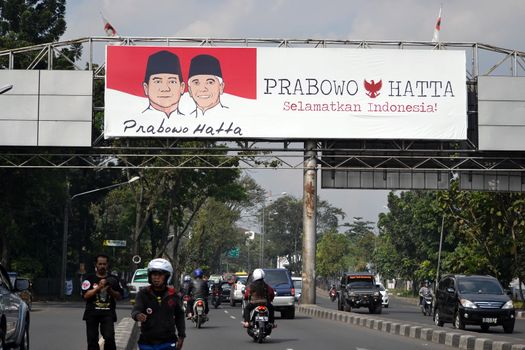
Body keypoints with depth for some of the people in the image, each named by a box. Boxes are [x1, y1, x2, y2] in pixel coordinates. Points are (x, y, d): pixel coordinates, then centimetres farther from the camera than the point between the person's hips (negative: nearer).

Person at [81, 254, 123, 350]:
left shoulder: (113, 279, 11)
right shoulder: (89, 278, 4)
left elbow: (119, 296, 9)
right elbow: (85, 295, -7)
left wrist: (110, 290, -9)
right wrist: (99, 287, -15)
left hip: (108, 313, 0)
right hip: (92, 313, 0)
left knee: (109, 338, -16)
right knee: (92, 340, 3)